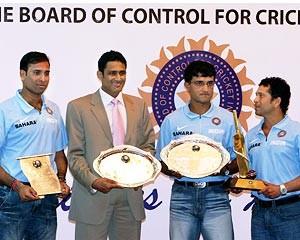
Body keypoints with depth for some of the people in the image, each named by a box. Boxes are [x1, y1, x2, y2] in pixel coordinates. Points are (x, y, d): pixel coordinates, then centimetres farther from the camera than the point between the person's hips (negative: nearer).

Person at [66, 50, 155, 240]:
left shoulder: (139, 105, 12)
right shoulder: (78, 107, 0)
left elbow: (148, 145, 15)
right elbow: (75, 155, -2)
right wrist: (93, 181, -18)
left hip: (131, 194, 3)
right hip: (93, 194, -3)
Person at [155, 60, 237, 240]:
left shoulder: (227, 118, 5)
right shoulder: (172, 121, 7)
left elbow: (238, 160, 7)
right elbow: (161, 162, 11)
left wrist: (225, 170, -13)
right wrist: (173, 171, -10)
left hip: (216, 196, -1)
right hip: (182, 195, 1)